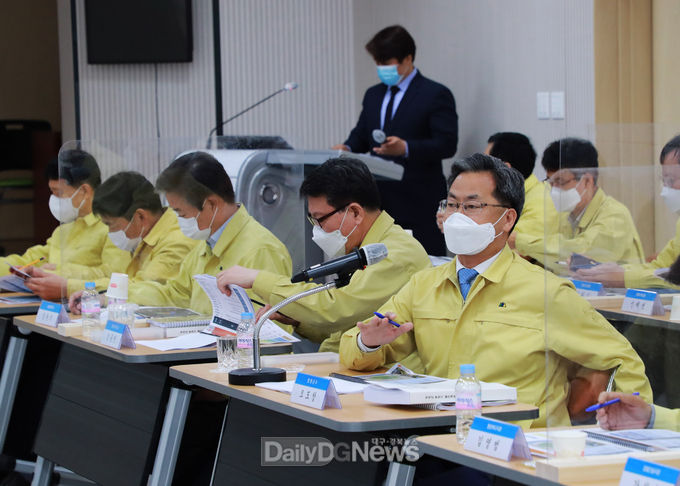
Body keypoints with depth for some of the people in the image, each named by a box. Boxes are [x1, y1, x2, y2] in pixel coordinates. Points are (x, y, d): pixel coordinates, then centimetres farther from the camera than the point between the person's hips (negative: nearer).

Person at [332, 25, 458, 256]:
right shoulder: (373, 95, 19)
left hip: (418, 203, -6)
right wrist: (347, 148, -2)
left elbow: (447, 144, -11)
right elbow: (361, 135, 22)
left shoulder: (435, 95, -3)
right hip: (379, 201, 6)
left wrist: (406, 148, -25)